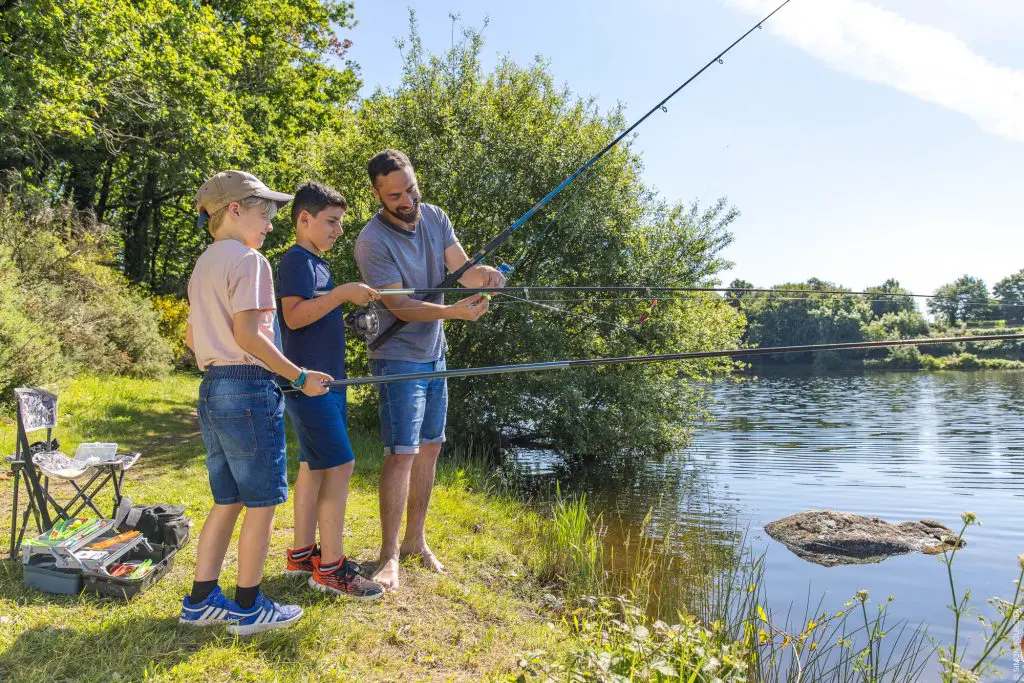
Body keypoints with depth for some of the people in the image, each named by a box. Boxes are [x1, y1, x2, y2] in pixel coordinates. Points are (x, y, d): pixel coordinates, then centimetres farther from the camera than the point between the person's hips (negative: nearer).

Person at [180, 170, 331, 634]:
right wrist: (299, 377, -13)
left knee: (227, 501, 17)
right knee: (261, 502, 3)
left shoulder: (203, 264, 18)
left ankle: (201, 600, 24)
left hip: (212, 388, 9)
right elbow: (246, 333, -19)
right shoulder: (248, 260, -11)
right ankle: (248, 607, 13)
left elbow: (191, 337, 20)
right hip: (249, 389, -9)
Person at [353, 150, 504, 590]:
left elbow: (461, 269, -2)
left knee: (429, 448, 12)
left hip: (434, 353, 7)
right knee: (402, 453, -10)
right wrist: (455, 312, -33)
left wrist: (485, 274, -26)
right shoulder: (373, 240, -19)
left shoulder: (434, 218, 1)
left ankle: (416, 540, 25)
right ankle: (390, 554, 2)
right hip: (398, 357, -7)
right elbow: (400, 306, -22)